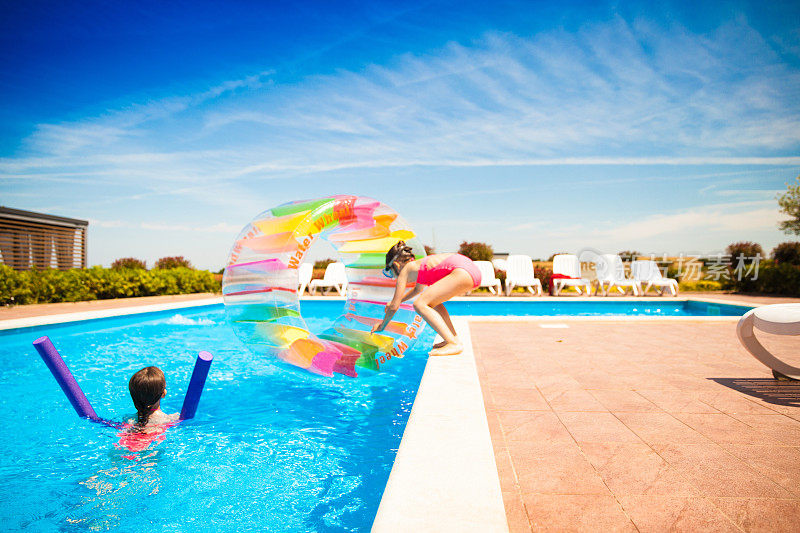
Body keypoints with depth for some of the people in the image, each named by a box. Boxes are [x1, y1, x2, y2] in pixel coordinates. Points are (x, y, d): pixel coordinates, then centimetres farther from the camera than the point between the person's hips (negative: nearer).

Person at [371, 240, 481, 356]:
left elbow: (394, 306, 8)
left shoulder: (405, 270, 6)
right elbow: (418, 289, 50)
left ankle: (454, 344, -13)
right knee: (431, 300, 25)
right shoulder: (420, 264, 29)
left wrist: (382, 325, 22)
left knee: (420, 304, -7)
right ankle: (453, 338, 16)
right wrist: (397, 300, 57)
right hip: (472, 269, 10)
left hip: (462, 272, -10)